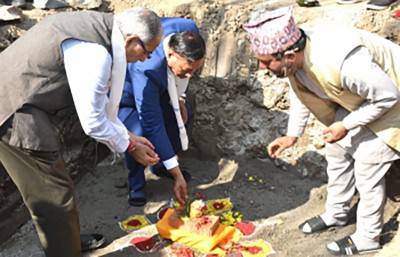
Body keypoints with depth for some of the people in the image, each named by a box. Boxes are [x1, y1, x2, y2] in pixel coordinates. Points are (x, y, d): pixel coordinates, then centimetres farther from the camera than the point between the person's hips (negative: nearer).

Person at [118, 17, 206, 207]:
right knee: (138, 134, -28)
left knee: (183, 114, -5)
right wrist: (177, 176, -35)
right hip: (125, 93, -7)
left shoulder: (188, 32, -29)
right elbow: (153, 125, -40)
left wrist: (179, 97, -11)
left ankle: (161, 166, 18)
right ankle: (136, 183, 2)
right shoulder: (146, 69, -46)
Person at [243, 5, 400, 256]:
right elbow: (300, 93, 3)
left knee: (367, 167, -3)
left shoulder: (343, 63, -43)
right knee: (338, 151, 14)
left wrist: (346, 125, -22)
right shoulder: (294, 57, -19)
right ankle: (336, 213, 36)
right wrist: (292, 135, -2)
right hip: (357, 98, 8)